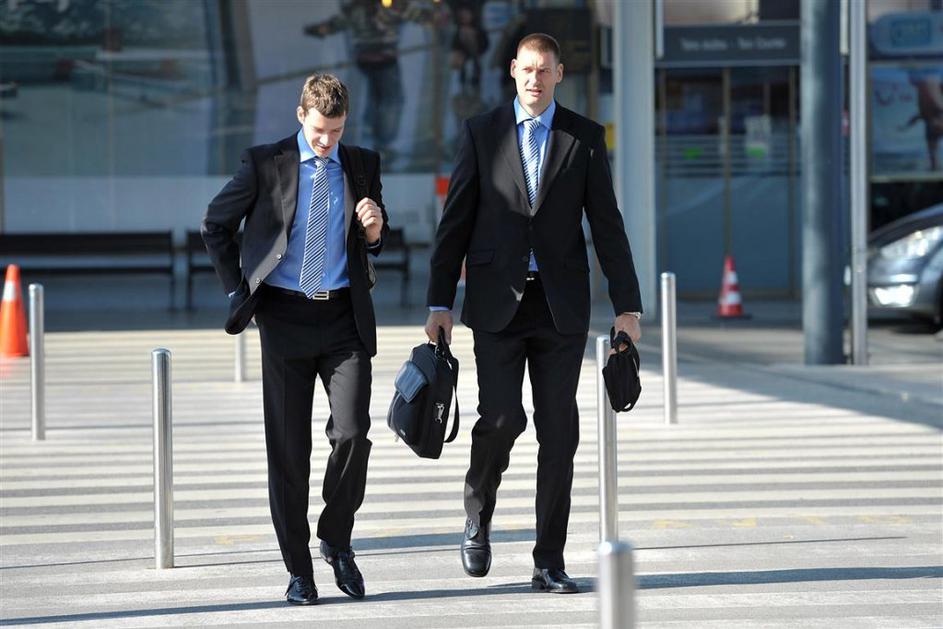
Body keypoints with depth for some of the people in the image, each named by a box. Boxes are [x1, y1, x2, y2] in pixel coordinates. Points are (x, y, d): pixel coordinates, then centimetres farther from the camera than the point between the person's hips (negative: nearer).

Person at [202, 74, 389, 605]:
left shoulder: (363, 166, 8)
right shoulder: (266, 163, -1)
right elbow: (217, 226, 9)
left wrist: (375, 231, -4)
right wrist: (239, 292, 5)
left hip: (344, 317, 1)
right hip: (286, 316, -1)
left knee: (352, 432, -13)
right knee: (289, 448, 1)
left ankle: (338, 540, 11)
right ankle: (299, 569, 10)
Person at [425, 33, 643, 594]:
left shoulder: (585, 137, 5)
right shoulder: (482, 133, 4)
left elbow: (607, 225, 5)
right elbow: (456, 222, 4)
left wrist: (627, 305, 0)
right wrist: (440, 303, 0)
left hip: (560, 305, 1)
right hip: (497, 301, -1)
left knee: (559, 433, -1)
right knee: (501, 418, -12)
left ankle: (550, 563, 6)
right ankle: (478, 516, 17)